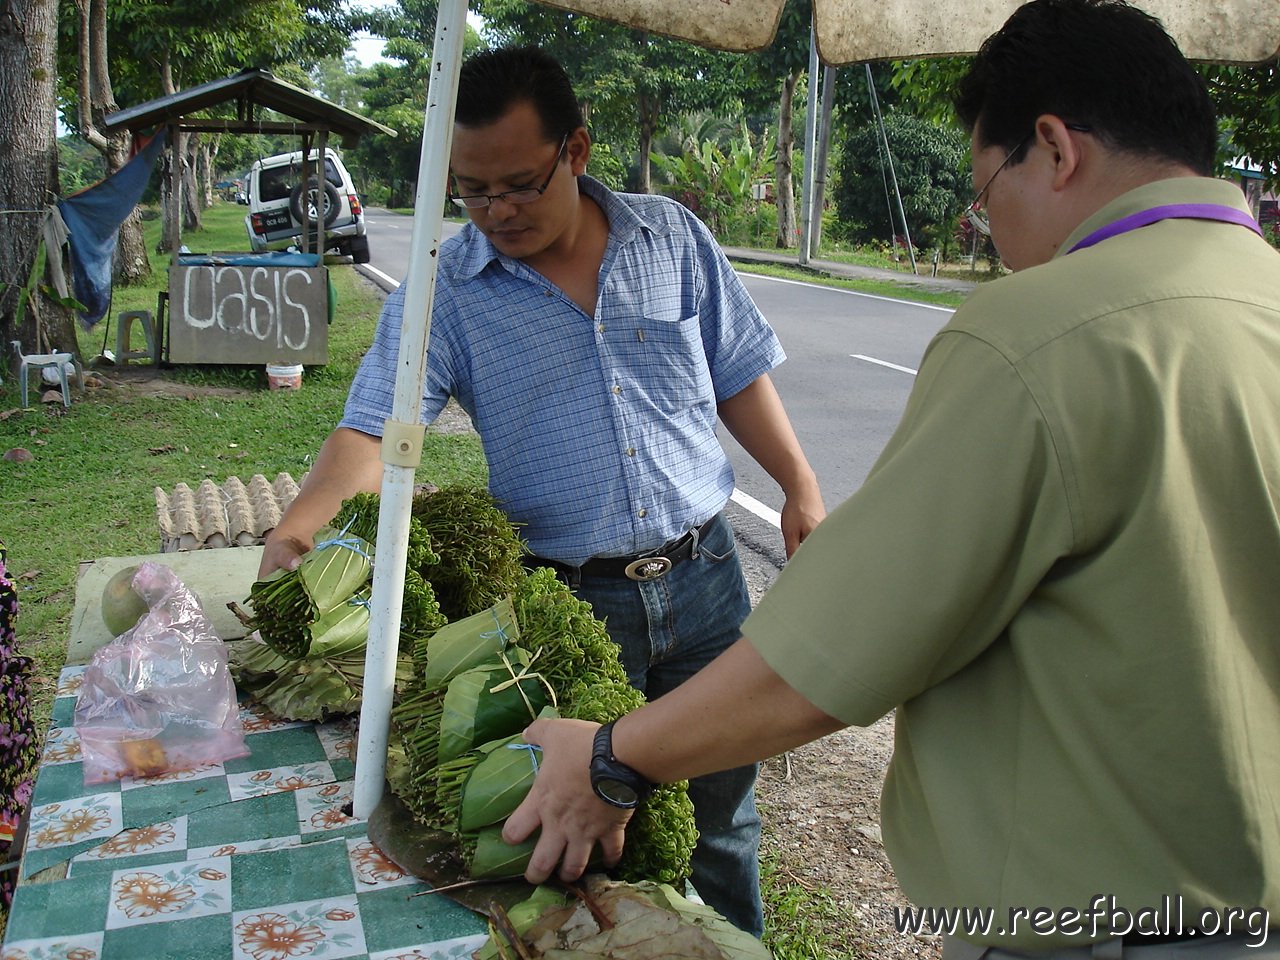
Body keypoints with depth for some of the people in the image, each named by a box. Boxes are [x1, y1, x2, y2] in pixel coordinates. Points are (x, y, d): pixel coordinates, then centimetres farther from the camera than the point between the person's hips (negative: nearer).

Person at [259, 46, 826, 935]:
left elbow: (739, 375, 9)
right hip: (566, 597, -2)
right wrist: (294, 532, -29)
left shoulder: (671, 236, 1)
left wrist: (801, 487, 5)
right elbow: (374, 427, -13)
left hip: (702, 573, 2)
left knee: (719, 808, 16)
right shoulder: (444, 290, -5)